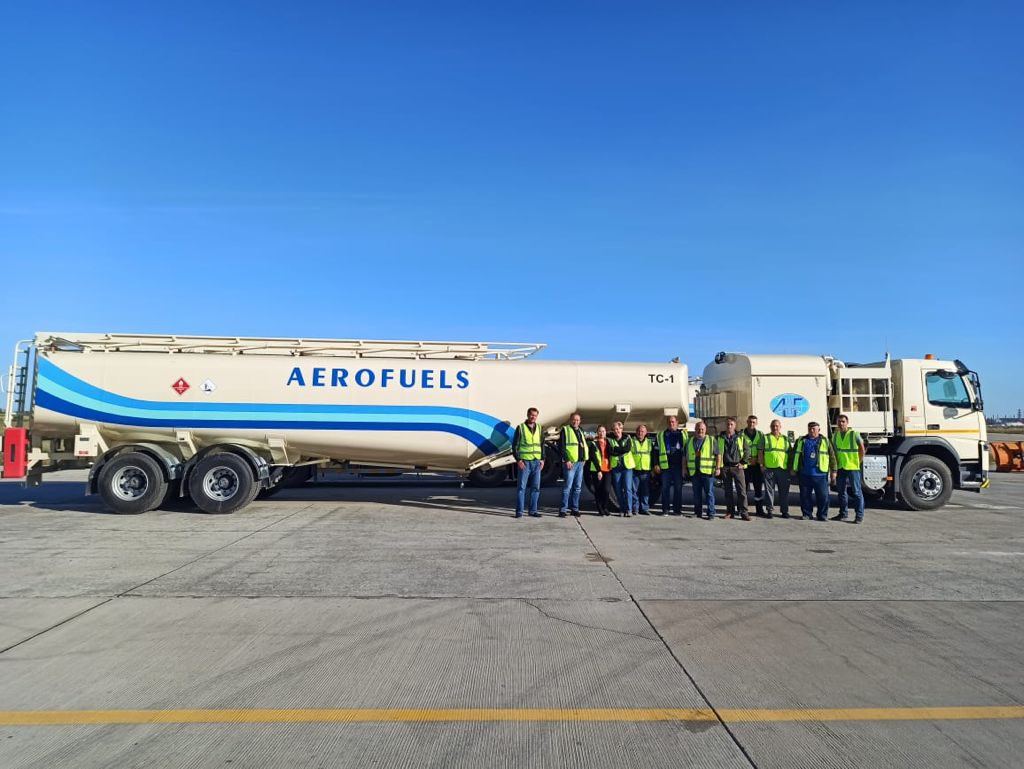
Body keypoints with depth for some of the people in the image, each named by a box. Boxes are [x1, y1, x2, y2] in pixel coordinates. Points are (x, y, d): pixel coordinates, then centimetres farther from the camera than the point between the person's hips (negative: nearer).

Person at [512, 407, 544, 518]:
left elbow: (542, 445, 16)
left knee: (536, 488, 6)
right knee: (522, 487, -3)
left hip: (537, 462, 4)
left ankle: (533, 511, 14)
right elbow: (515, 445, -3)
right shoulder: (520, 428, -1)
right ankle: (519, 511, 2)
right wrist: (518, 460, -11)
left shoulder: (540, 429, 12)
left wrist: (542, 459, 6)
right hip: (524, 462, -4)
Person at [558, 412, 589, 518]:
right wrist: (566, 460, -18)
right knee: (568, 486, -10)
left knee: (578, 487, 9)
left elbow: (585, 446, 26)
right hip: (570, 462, -7)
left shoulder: (580, 432, 20)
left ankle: (575, 508, 16)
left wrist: (584, 458, 13)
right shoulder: (565, 430, -2)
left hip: (580, 462, 7)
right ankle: (563, 509, -7)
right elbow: (562, 447, -10)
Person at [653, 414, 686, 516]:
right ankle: (665, 509, 8)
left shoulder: (683, 434, 9)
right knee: (665, 487, 1)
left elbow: (686, 449, 11)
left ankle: (677, 509, 12)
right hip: (665, 465, 0)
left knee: (678, 488, 4)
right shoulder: (661, 435, 8)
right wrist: (656, 464, 0)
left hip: (678, 465, 1)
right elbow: (657, 450, 8)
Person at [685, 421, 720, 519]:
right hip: (694, 471, 4)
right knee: (696, 493, 8)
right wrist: (685, 468, 14)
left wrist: (718, 468, -7)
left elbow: (718, 455, 2)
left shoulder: (712, 440, 5)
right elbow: (686, 456, 20)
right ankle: (697, 512, 16)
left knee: (709, 492, -3)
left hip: (708, 471, -3)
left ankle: (711, 513, 2)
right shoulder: (690, 441, 15)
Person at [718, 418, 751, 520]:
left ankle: (744, 512, -3)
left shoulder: (741, 438, 7)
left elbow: (747, 452, 9)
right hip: (725, 468, 1)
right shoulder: (720, 438, 9)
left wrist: (742, 463, -1)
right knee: (728, 491, 6)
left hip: (737, 467, -1)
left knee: (742, 490, -6)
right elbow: (717, 453, 11)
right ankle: (730, 511, 13)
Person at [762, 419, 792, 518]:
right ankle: (769, 510, 7)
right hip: (769, 468, -2)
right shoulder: (765, 438, 8)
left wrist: (790, 466, 9)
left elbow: (790, 453, 17)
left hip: (783, 468, 2)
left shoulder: (786, 439, 15)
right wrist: (762, 464, -3)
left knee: (784, 491, 5)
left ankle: (784, 510, 13)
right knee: (769, 490, 1)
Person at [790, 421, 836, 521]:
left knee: (823, 496, -1)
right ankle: (807, 514, 17)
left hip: (820, 474, -2)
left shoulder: (825, 441, 7)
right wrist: (794, 469, 12)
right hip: (805, 474, 2)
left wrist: (833, 471, 2)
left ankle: (822, 515, 11)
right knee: (805, 495, 6)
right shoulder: (801, 441, 12)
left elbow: (832, 457, 6)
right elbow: (794, 455, 15)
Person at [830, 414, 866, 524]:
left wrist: (858, 462, -1)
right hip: (840, 468, 5)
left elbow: (862, 449, -1)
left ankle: (859, 515, 4)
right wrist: (835, 465, 11)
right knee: (841, 492, 11)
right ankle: (842, 514, 21)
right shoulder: (835, 436, 8)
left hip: (852, 467, -5)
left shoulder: (854, 434, -7)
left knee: (857, 492, -1)